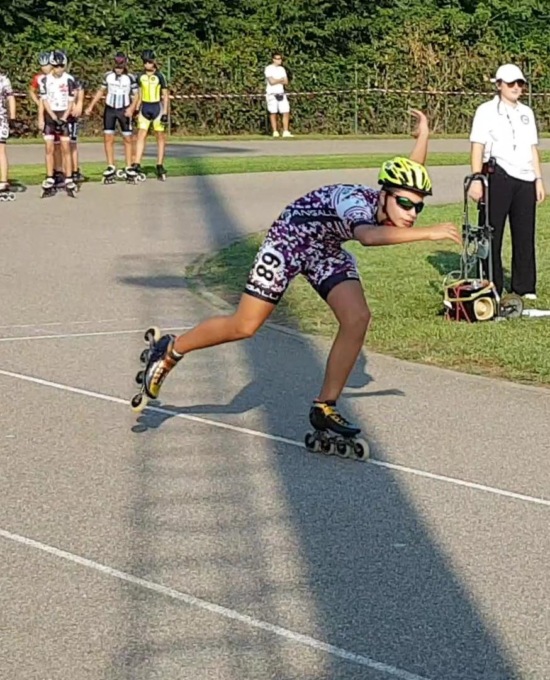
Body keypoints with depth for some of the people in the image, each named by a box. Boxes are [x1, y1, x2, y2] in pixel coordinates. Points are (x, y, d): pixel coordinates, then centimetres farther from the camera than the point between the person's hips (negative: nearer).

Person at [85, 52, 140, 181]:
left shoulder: (130, 78, -7)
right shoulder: (108, 76, 0)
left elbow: (135, 95, -2)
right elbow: (101, 91, 12)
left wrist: (131, 108, -19)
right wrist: (91, 106, 10)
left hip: (124, 110, -2)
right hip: (110, 109, 2)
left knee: (128, 139, 0)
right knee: (108, 138, -2)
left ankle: (129, 167, 7)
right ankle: (111, 166, 5)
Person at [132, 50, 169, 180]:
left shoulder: (159, 76, -4)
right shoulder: (140, 77, 6)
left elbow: (165, 95, -2)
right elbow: (139, 95, 14)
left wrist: (165, 113, -8)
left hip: (157, 107, -3)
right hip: (145, 108, 3)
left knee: (160, 137, 3)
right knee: (141, 136, -5)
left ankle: (160, 166, 8)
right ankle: (137, 165, -10)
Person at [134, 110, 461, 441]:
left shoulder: (395, 196, -14)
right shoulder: (356, 200, -37)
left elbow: (409, 173, 12)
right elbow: (368, 236, -62)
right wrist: (428, 233, -66)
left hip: (326, 250, 7)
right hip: (290, 238, -7)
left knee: (358, 318, -13)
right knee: (244, 326, -5)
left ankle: (325, 407, -2)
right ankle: (171, 350, 19)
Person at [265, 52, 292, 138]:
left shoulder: (282, 69, 14)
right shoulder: (269, 69, -6)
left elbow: (286, 82, 7)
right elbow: (272, 82, -16)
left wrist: (276, 81, -8)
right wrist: (281, 80, -2)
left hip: (281, 93, 6)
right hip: (272, 94, -6)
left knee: (286, 112, -3)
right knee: (273, 113, -2)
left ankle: (286, 131, -1)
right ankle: (275, 132, 1)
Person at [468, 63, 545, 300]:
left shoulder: (526, 112, 19)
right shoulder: (486, 110, 3)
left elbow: (533, 148, 20)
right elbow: (477, 147, -3)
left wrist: (539, 179, 14)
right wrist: (476, 179, -12)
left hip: (525, 179, 5)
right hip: (497, 176, -5)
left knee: (525, 233, 4)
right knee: (492, 232, -3)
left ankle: (524, 287, 11)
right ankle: (492, 287, 2)